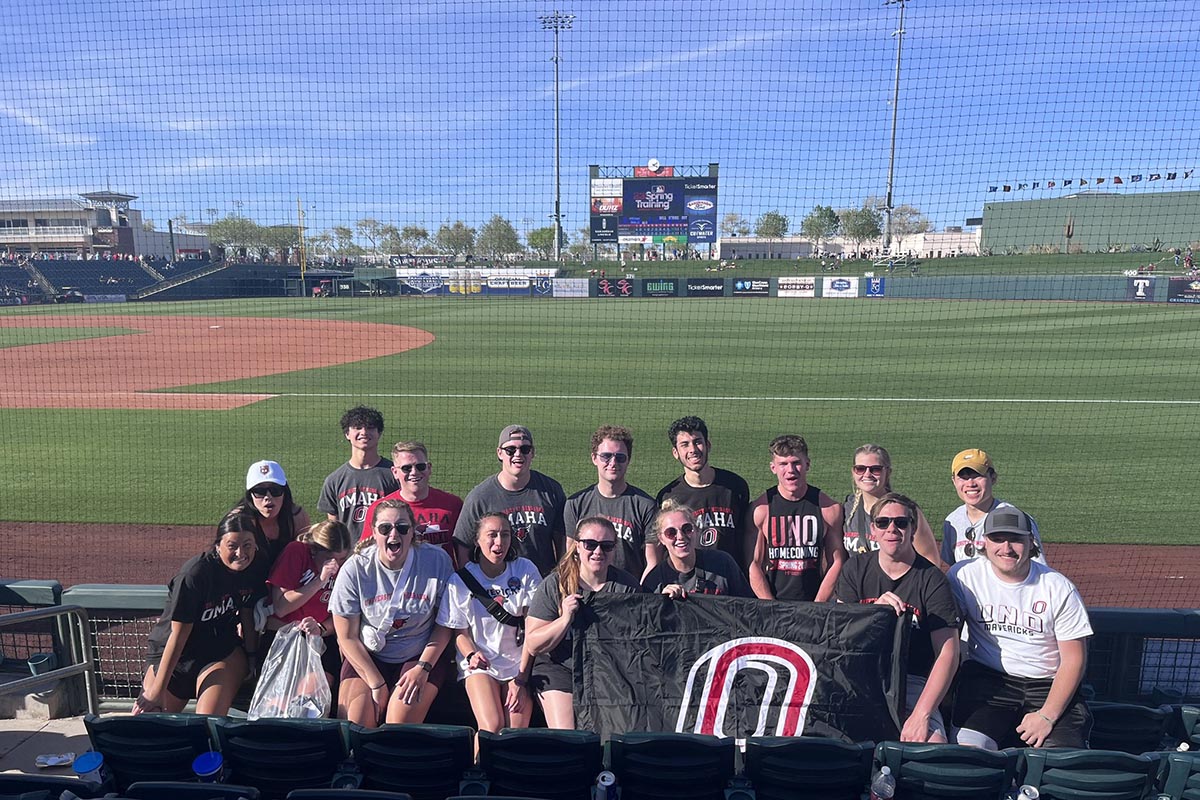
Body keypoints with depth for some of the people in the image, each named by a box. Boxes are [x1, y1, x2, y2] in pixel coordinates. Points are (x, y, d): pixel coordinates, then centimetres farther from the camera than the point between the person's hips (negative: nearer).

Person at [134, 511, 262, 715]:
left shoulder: (253, 570, -9)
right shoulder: (195, 574, -26)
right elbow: (178, 635, -23)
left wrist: (251, 658, 14)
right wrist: (157, 690, -17)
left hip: (222, 652, 2)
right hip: (171, 654, -2)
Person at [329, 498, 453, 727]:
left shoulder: (437, 560, -10)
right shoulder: (354, 569, -10)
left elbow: (445, 624, -1)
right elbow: (347, 636, -4)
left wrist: (423, 668, -10)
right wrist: (377, 684, -9)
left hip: (420, 657, -1)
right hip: (366, 658, 1)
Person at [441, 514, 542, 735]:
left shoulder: (525, 571, -4)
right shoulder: (460, 580, -5)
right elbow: (460, 632, 2)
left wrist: (521, 679, -10)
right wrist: (472, 655, -20)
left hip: (519, 666, 1)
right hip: (480, 666, -1)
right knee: (492, 729, -19)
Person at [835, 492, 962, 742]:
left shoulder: (931, 579, -4)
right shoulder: (855, 570, 6)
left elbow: (948, 654, -10)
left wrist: (921, 715, -19)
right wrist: (875, 611, -21)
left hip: (912, 680, -2)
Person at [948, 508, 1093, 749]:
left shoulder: (1060, 588, -3)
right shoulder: (965, 576, -2)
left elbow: (1074, 660, -3)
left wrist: (1047, 716, -12)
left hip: (1048, 685, 1)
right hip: (985, 678, 0)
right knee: (970, 747, -24)